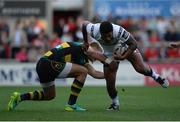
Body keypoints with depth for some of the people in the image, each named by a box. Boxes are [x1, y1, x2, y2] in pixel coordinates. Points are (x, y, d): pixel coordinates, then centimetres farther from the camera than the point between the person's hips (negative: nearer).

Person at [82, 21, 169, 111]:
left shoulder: (119, 31, -42)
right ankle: (115, 104, 20)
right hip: (109, 53, 2)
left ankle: (155, 76, 19)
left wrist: (123, 57, -37)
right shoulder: (94, 31, -36)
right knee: (110, 83, -6)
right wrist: (86, 42, -3)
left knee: (141, 68, -16)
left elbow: (133, 44, -28)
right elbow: (85, 24, -12)